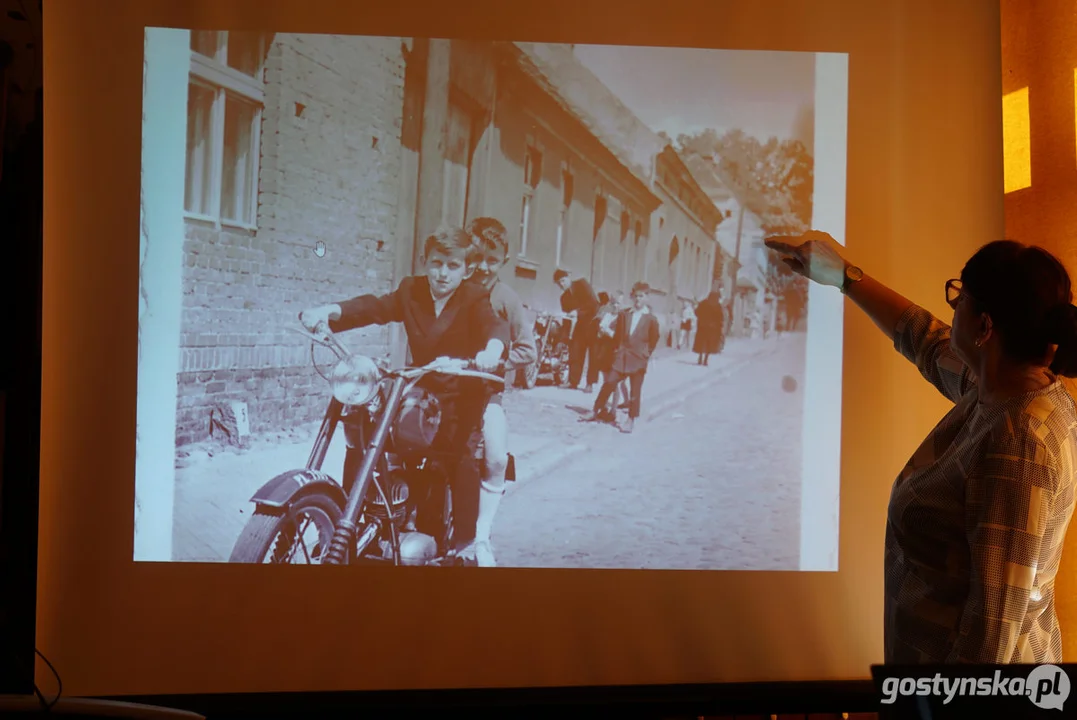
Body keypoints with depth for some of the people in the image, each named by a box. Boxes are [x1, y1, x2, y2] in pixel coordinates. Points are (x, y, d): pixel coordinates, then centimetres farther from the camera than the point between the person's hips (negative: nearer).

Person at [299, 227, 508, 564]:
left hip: (463, 390, -4)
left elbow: (495, 324, -25)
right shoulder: (411, 291, 5)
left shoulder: (474, 298, -7)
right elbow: (372, 307, -7)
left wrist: (492, 348, -50)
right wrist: (329, 311, -26)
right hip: (422, 387, 5)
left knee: (457, 451, -20)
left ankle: (465, 543, -8)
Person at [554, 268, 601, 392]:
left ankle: (590, 383, -3)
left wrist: (578, 311, -20)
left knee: (593, 353, -4)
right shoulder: (564, 297, 9)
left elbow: (594, 302, -17)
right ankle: (573, 381, 5)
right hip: (581, 322, 6)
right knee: (575, 352, -1)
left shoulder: (581, 284, -7)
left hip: (594, 319, -6)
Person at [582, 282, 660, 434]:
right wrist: (617, 349, 7)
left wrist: (646, 354, 6)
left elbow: (654, 339, 5)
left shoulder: (651, 319, -3)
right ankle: (595, 412, 10)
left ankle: (630, 420, 11)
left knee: (635, 391, 3)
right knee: (609, 383, 1)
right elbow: (617, 335, 12)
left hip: (638, 359, -3)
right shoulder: (624, 315, 5)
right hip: (622, 357, 3)